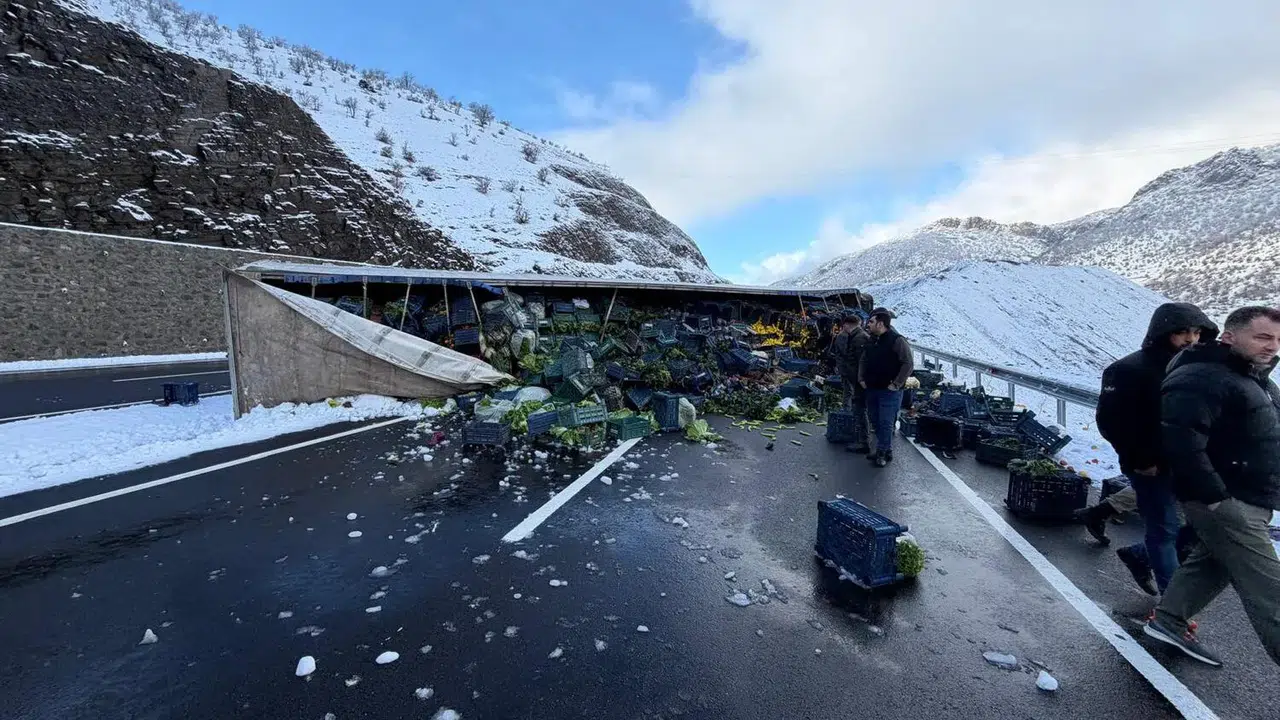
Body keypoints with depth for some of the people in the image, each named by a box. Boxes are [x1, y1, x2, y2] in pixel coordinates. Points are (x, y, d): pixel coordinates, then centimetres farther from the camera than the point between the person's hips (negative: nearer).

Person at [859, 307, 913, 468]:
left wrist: (896, 384, -17)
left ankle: (882, 453, 7)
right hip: (872, 389, 8)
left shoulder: (897, 340, -12)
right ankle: (886, 450, 27)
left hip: (889, 391, -8)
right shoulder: (872, 341, 11)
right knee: (874, 421, 13)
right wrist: (861, 378, 10)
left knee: (886, 423, -4)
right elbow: (863, 361, 22)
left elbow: (909, 363, -16)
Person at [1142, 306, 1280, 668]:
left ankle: (1167, 620, 28)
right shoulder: (1201, 379, -20)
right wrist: (1214, 495, -25)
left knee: (1211, 561, 17)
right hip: (1225, 501, -10)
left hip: (1250, 499, 10)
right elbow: (1182, 442, -29)